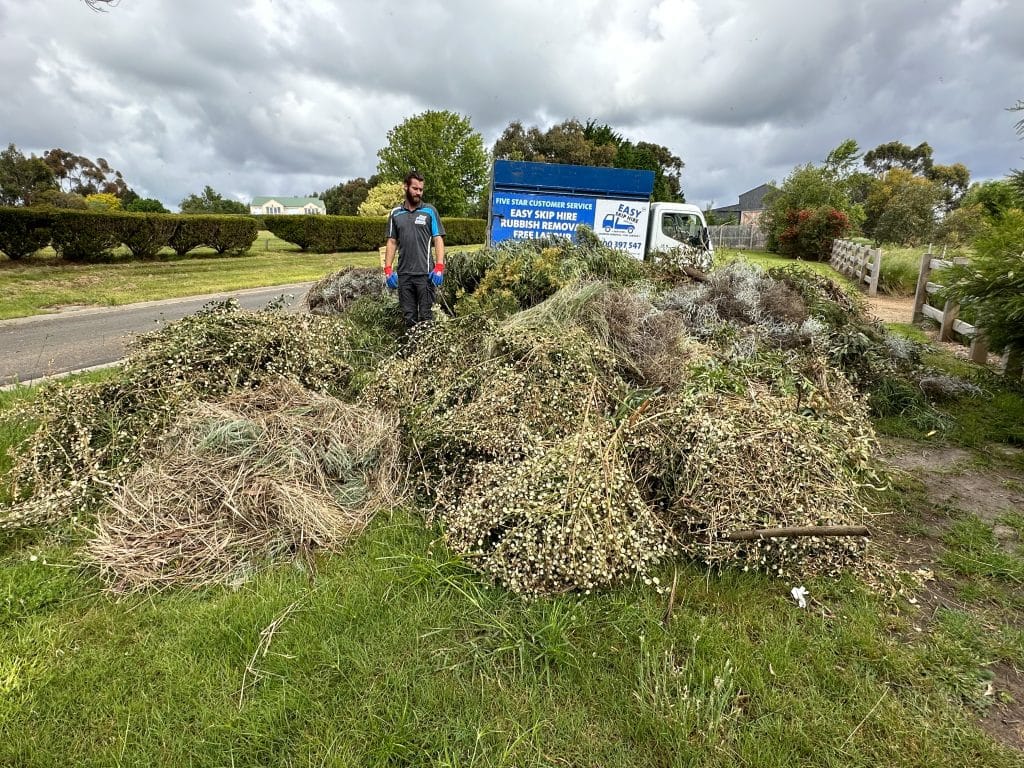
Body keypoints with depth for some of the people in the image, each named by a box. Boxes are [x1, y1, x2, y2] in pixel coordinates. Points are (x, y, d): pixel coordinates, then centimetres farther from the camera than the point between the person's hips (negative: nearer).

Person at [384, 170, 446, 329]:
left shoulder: (430, 211, 4)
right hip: (403, 274, 3)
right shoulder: (396, 214, 11)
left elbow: (438, 240, -1)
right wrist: (388, 270, 3)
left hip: (425, 273, -3)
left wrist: (439, 267, -12)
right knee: (408, 316, 8)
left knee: (425, 316, -2)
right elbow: (392, 243, 12)